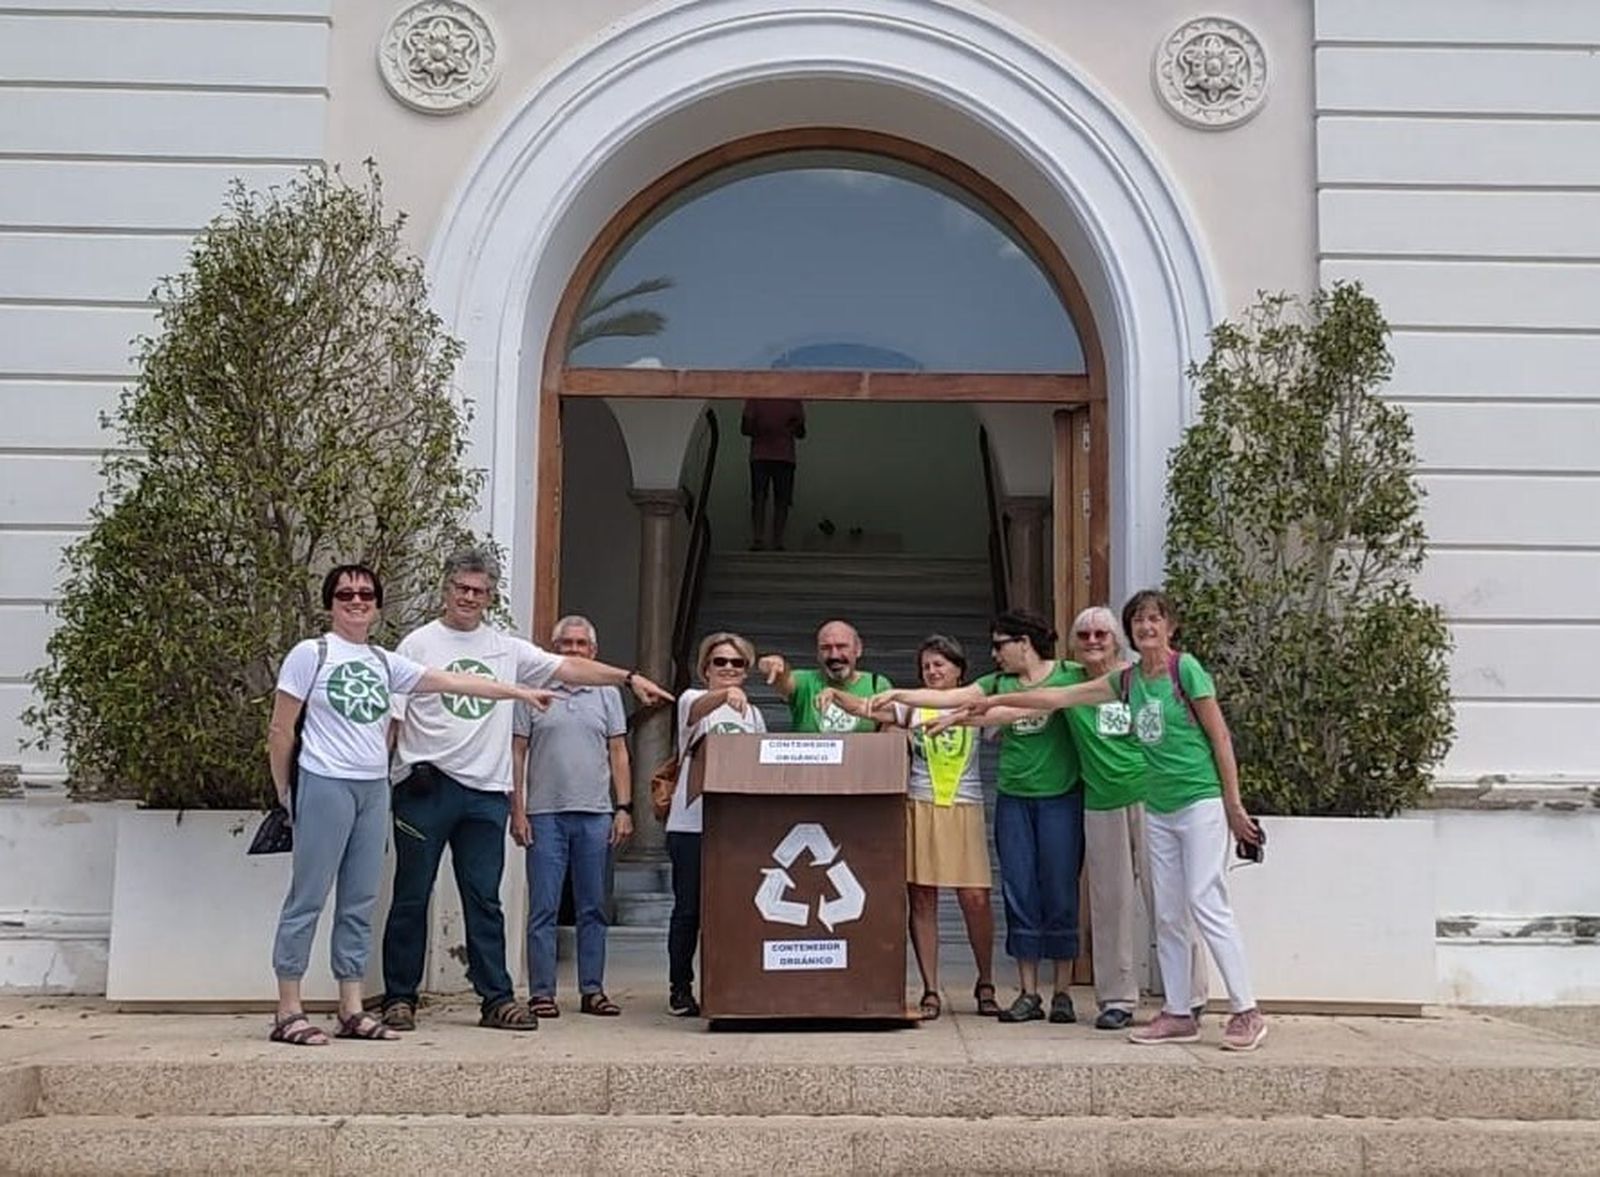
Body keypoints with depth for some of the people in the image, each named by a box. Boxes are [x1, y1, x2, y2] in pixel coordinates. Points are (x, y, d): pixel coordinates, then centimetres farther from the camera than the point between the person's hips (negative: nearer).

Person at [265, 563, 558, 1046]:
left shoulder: (384, 663, 13)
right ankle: (288, 1012, 2)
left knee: (360, 903, 8)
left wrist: (520, 692, 9)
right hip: (325, 786, -6)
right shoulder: (310, 654, -3)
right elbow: (280, 729, -3)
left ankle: (351, 1010, 14)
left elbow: (452, 681, 12)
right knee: (307, 899, -3)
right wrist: (285, 791, -2)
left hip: (374, 789, 6)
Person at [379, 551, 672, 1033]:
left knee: (484, 901, 6)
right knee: (411, 898, 4)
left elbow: (567, 667, 11)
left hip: (486, 791, 3)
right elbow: (391, 717, 0)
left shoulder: (506, 649, 13)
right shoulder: (419, 644, 3)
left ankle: (496, 998, 10)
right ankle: (399, 998, 12)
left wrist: (629, 677, 4)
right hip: (425, 787, -3)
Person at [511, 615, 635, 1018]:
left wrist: (623, 809, 2)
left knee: (593, 909, 7)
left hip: (596, 815, 2)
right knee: (543, 909, 0)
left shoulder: (607, 694, 11)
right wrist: (517, 811, -3)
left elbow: (619, 754, 11)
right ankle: (541, 992, 5)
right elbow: (517, 754, 4)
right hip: (545, 814, -2)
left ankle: (592, 990, 14)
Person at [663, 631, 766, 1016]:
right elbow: (698, 708, -24)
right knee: (689, 908, 1)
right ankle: (680, 989, 11)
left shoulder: (753, 714, 17)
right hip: (691, 824, -4)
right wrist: (725, 695, -46)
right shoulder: (693, 700, 1)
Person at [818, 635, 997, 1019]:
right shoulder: (912, 707, 9)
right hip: (919, 807, 1)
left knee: (975, 898, -4)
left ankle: (985, 985, 15)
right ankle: (930, 992, 8)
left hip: (964, 808, -1)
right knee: (921, 900, 0)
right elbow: (866, 708, -3)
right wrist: (836, 695, -20)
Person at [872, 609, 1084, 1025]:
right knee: (1019, 894, 3)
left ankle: (1061, 993, 9)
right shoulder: (999, 683, 12)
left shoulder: (1070, 675, -1)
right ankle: (1027, 994, 10)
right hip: (1013, 799, 4)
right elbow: (948, 698, 7)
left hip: (1060, 798, -4)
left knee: (1060, 893, 0)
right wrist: (898, 695, -3)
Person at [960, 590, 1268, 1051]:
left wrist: (1233, 805, -8)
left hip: (1200, 801, -7)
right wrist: (994, 703, 16)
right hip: (1158, 809, 7)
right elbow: (1060, 697, 15)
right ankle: (1177, 1014, 14)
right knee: (1167, 915, 8)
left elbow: (1220, 737, -7)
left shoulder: (1186, 669, -8)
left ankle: (1247, 1013, -5)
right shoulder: (1127, 680, 10)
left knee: (1207, 905, -11)